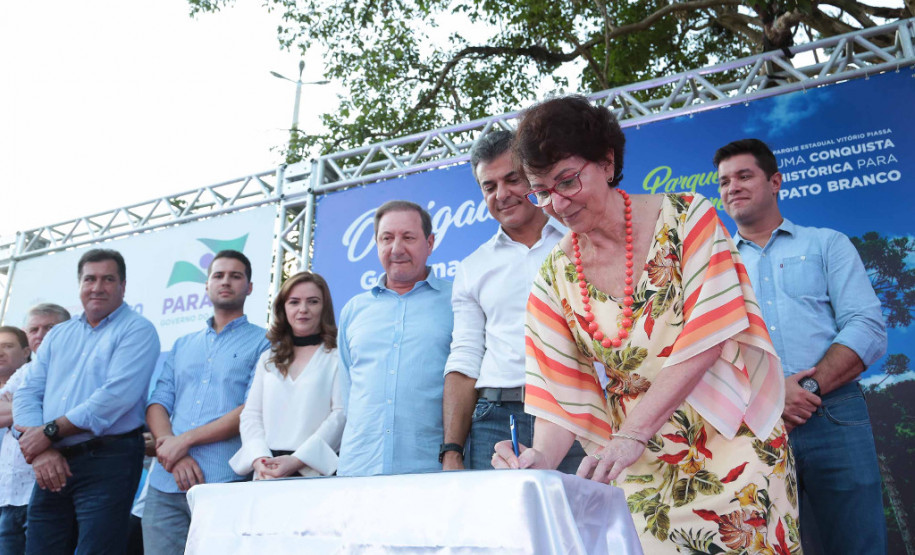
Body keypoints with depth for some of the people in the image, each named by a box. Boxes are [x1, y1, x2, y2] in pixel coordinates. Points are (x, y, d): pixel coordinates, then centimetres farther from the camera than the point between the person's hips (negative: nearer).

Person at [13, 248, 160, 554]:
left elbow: (116, 396, -16)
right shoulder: (57, 335, 17)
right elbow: (27, 394, 9)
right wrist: (40, 450, -8)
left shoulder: (137, 331, -4)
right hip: (53, 468, 6)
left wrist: (50, 431, -12)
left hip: (108, 461, -6)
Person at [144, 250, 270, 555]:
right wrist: (174, 455, -8)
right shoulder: (182, 345, 21)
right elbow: (157, 403, 11)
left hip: (224, 483, -4)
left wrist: (185, 440, -10)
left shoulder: (262, 342, 4)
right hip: (165, 484, 5)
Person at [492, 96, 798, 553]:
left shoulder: (685, 217, -10)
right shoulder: (556, 275, -1)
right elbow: (562, 389, -2)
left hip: (731, 449, -2)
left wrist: (632, 433, -26)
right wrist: (542, 458, -21)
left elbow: (708, 336, -19)